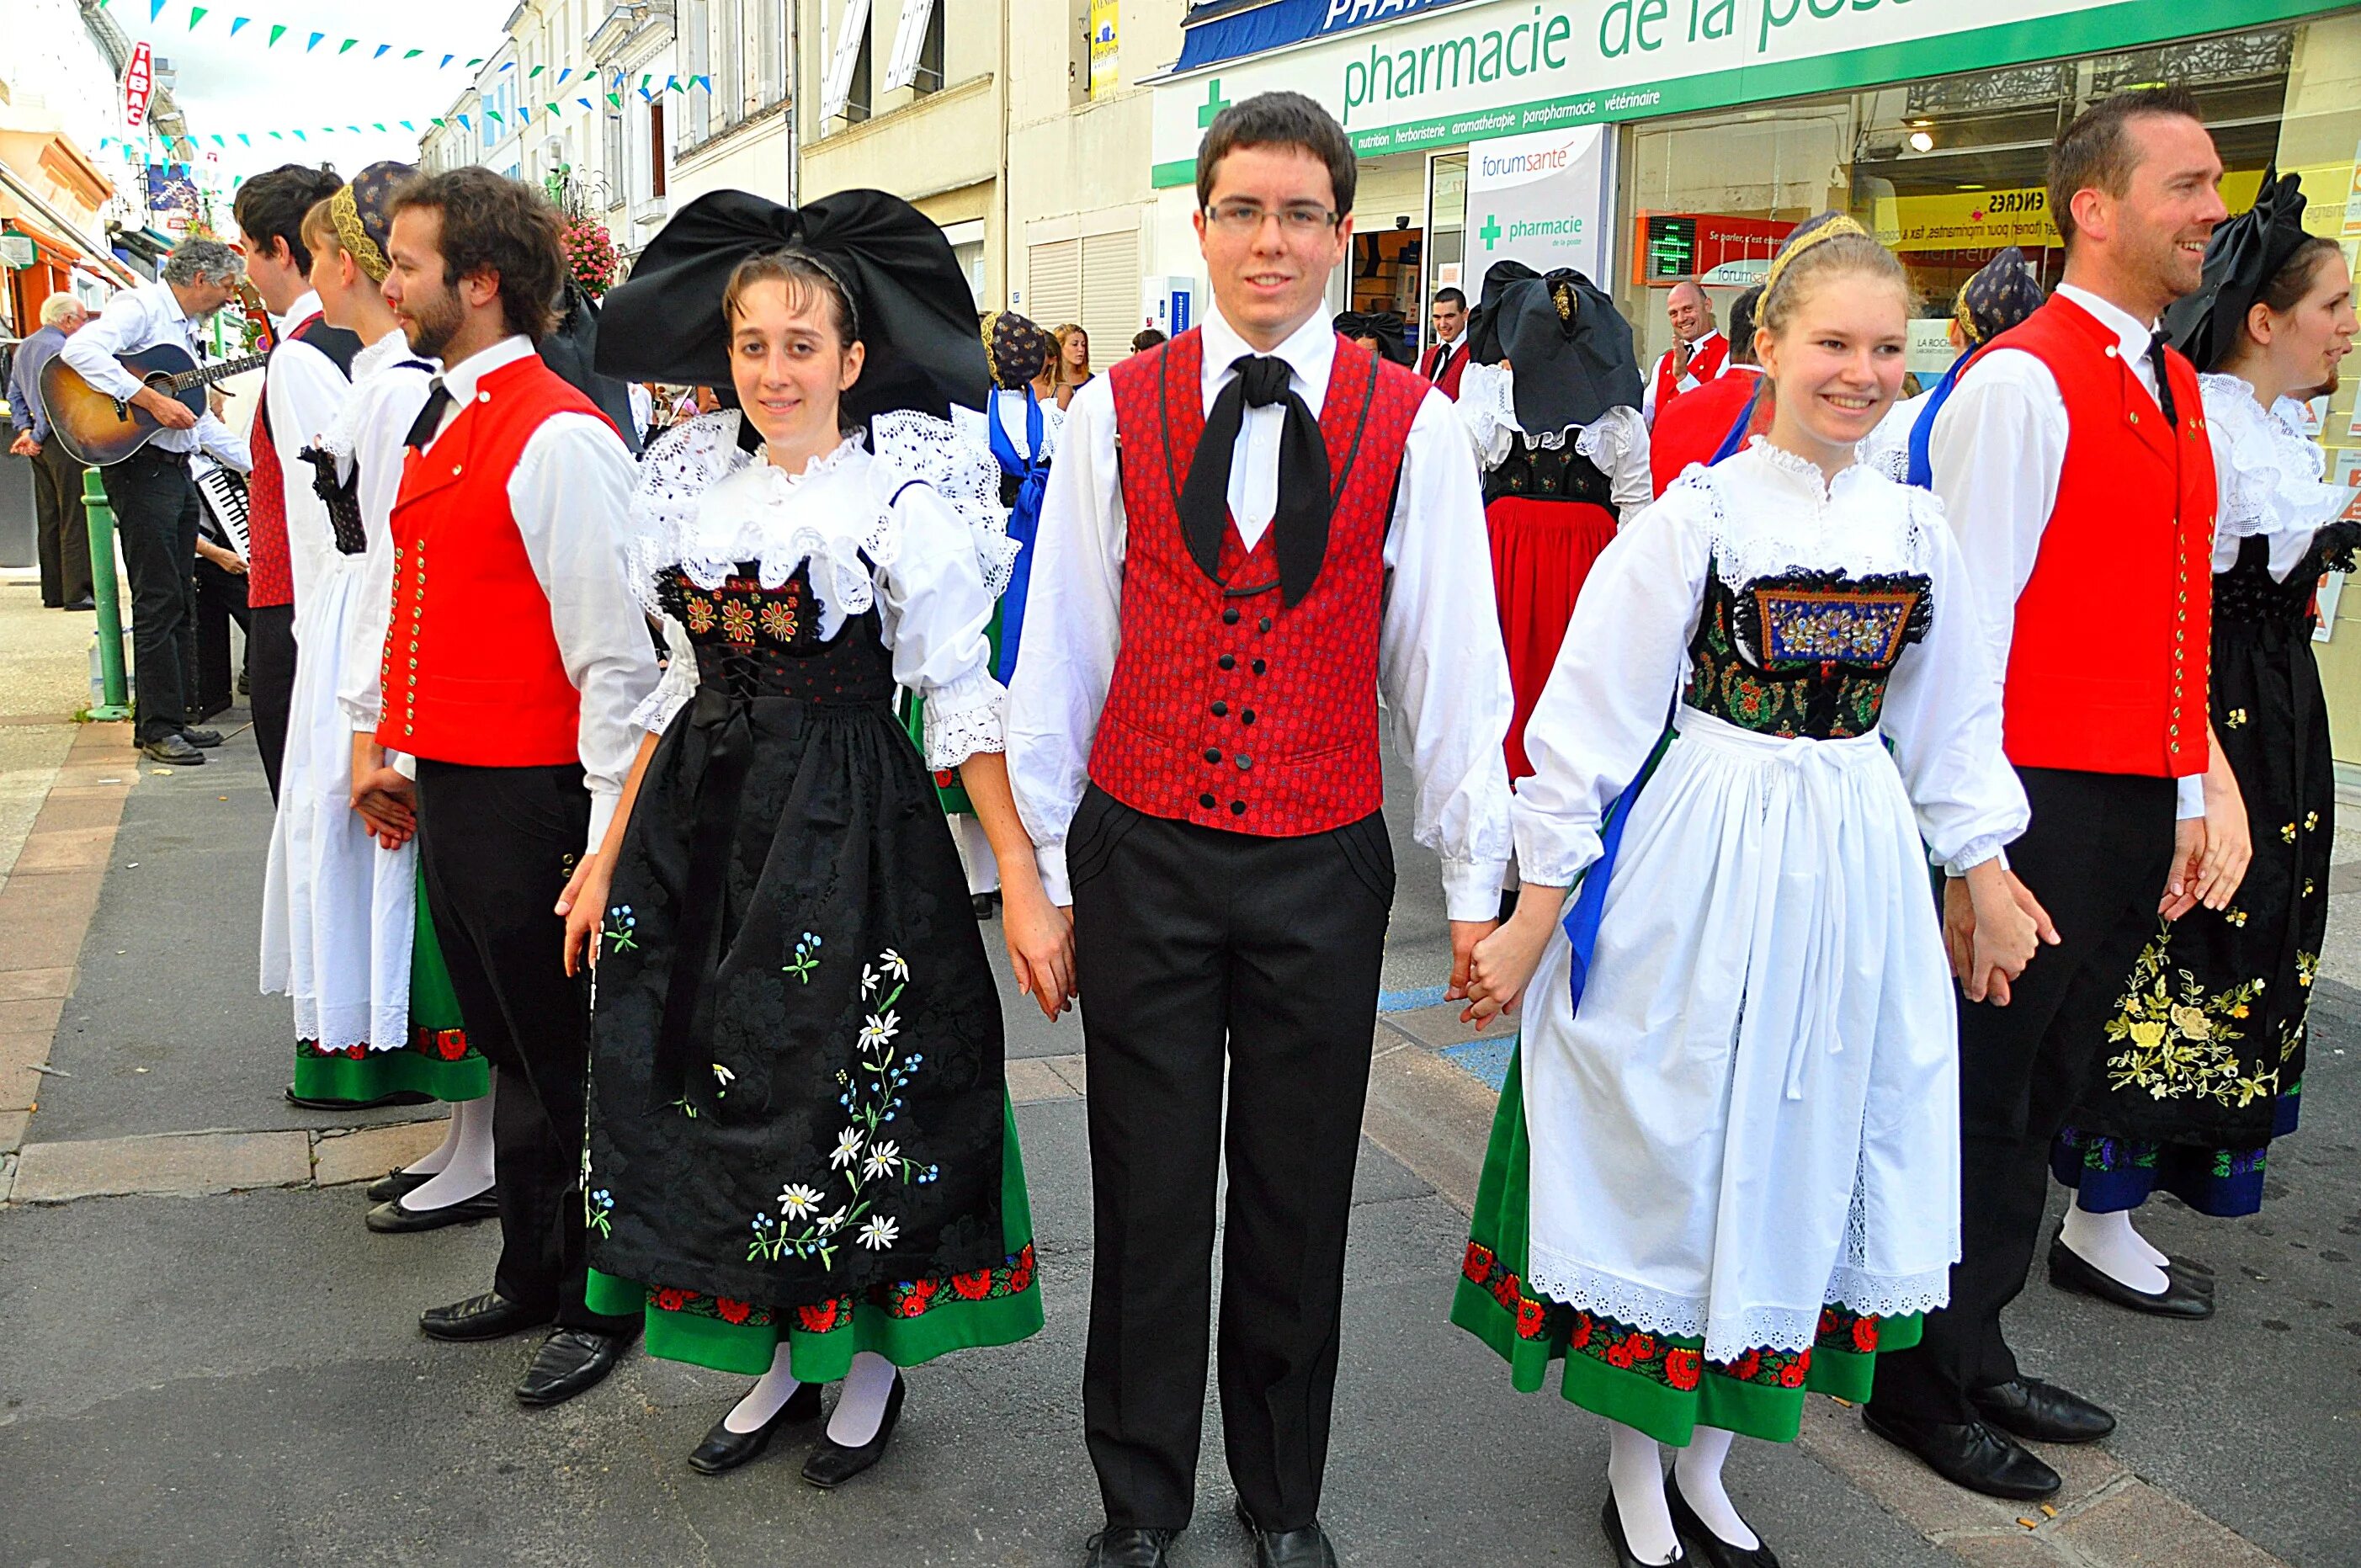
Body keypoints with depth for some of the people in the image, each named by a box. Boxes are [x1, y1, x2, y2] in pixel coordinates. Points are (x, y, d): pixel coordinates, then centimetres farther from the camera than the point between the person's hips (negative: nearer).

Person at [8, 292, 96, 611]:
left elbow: (14, 394, 18)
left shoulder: (23, 348, 18)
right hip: (64, 440, -9)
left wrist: (24, 429, 10)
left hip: (41, 443, 9)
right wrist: (37, 436, -13)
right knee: (75, 518, -8)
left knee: (48, 519, 11)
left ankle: (53, 591, 14)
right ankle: (77, 592, -9)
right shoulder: (62, 348, -13)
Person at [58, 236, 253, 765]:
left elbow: (199, 419, 26)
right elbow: (80, 350, -26)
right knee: (158, 603, -8)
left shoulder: (186, 330, 21)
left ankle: (172, 717, 19)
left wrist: (258, 463, 22)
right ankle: (157, 728, -3)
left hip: (177, 469, 10)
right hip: (140, 467, -10)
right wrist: (150, 399, -26)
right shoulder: (140, 307, -8)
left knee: (181, 602, 11)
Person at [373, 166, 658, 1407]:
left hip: (530, 796, -9)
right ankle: (532, 1274, 39)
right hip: (451, 787, 9)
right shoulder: (443, 422, 11)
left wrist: (609, 836, -21)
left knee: (562, 1062, 6)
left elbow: (616, 654, -20)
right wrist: (395, 748, 21)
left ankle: (598, 1303, 25)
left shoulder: (558, 439, -18)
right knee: (509, 1047, 21)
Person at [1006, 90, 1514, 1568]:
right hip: (1143, 853, 0)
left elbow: (1450, 661, 1)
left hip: (1323, 869, 0)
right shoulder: (1115, 411, 1)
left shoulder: (1415, 424, 0)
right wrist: (1040, 865, 6)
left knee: (1299, 1197, 12)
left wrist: (1477, 885, 2)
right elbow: (1061, 651, 4)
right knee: (1149, 1189, 9)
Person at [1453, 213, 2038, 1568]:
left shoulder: (1917, 532, 5)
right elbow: (1589, 725, -9)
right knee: (1668, 1157, 5)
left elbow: (1949, 732, 15)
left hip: (1856, 875, 5)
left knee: (1794, 1165, 12)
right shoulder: (1693, 517, -10)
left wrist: (1991, 885, 15)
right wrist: (1531, 920, -10)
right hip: (1697, 870, -5)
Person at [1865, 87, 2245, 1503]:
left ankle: (1978, 1350, 32)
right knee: (1982, 1103, 4)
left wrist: (2193, 803, 13)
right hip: (2038, 803, -8)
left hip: (2140, 814, 8)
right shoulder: (2023, 383, -12)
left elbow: (2172, 624, 16)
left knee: (2044, 1097, 17)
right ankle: (1919, 1383, 21)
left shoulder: (2176, 388, 15)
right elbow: (1968, 628, -16)